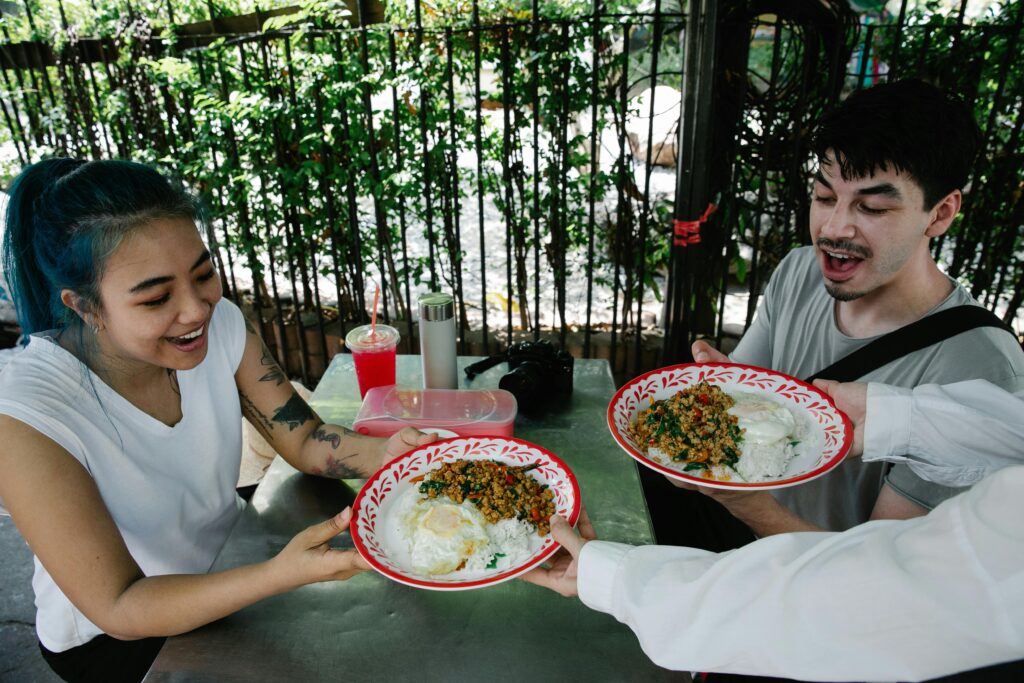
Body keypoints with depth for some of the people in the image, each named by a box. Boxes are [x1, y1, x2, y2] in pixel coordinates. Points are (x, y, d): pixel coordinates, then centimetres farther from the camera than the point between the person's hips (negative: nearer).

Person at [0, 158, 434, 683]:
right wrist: (279, 576, -42)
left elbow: (305, 439, -13)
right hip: (112, 635, -4)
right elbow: (117, 609, -28)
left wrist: (384, 454, -34)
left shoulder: (219, 325, -16)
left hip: (229, 561, 4)